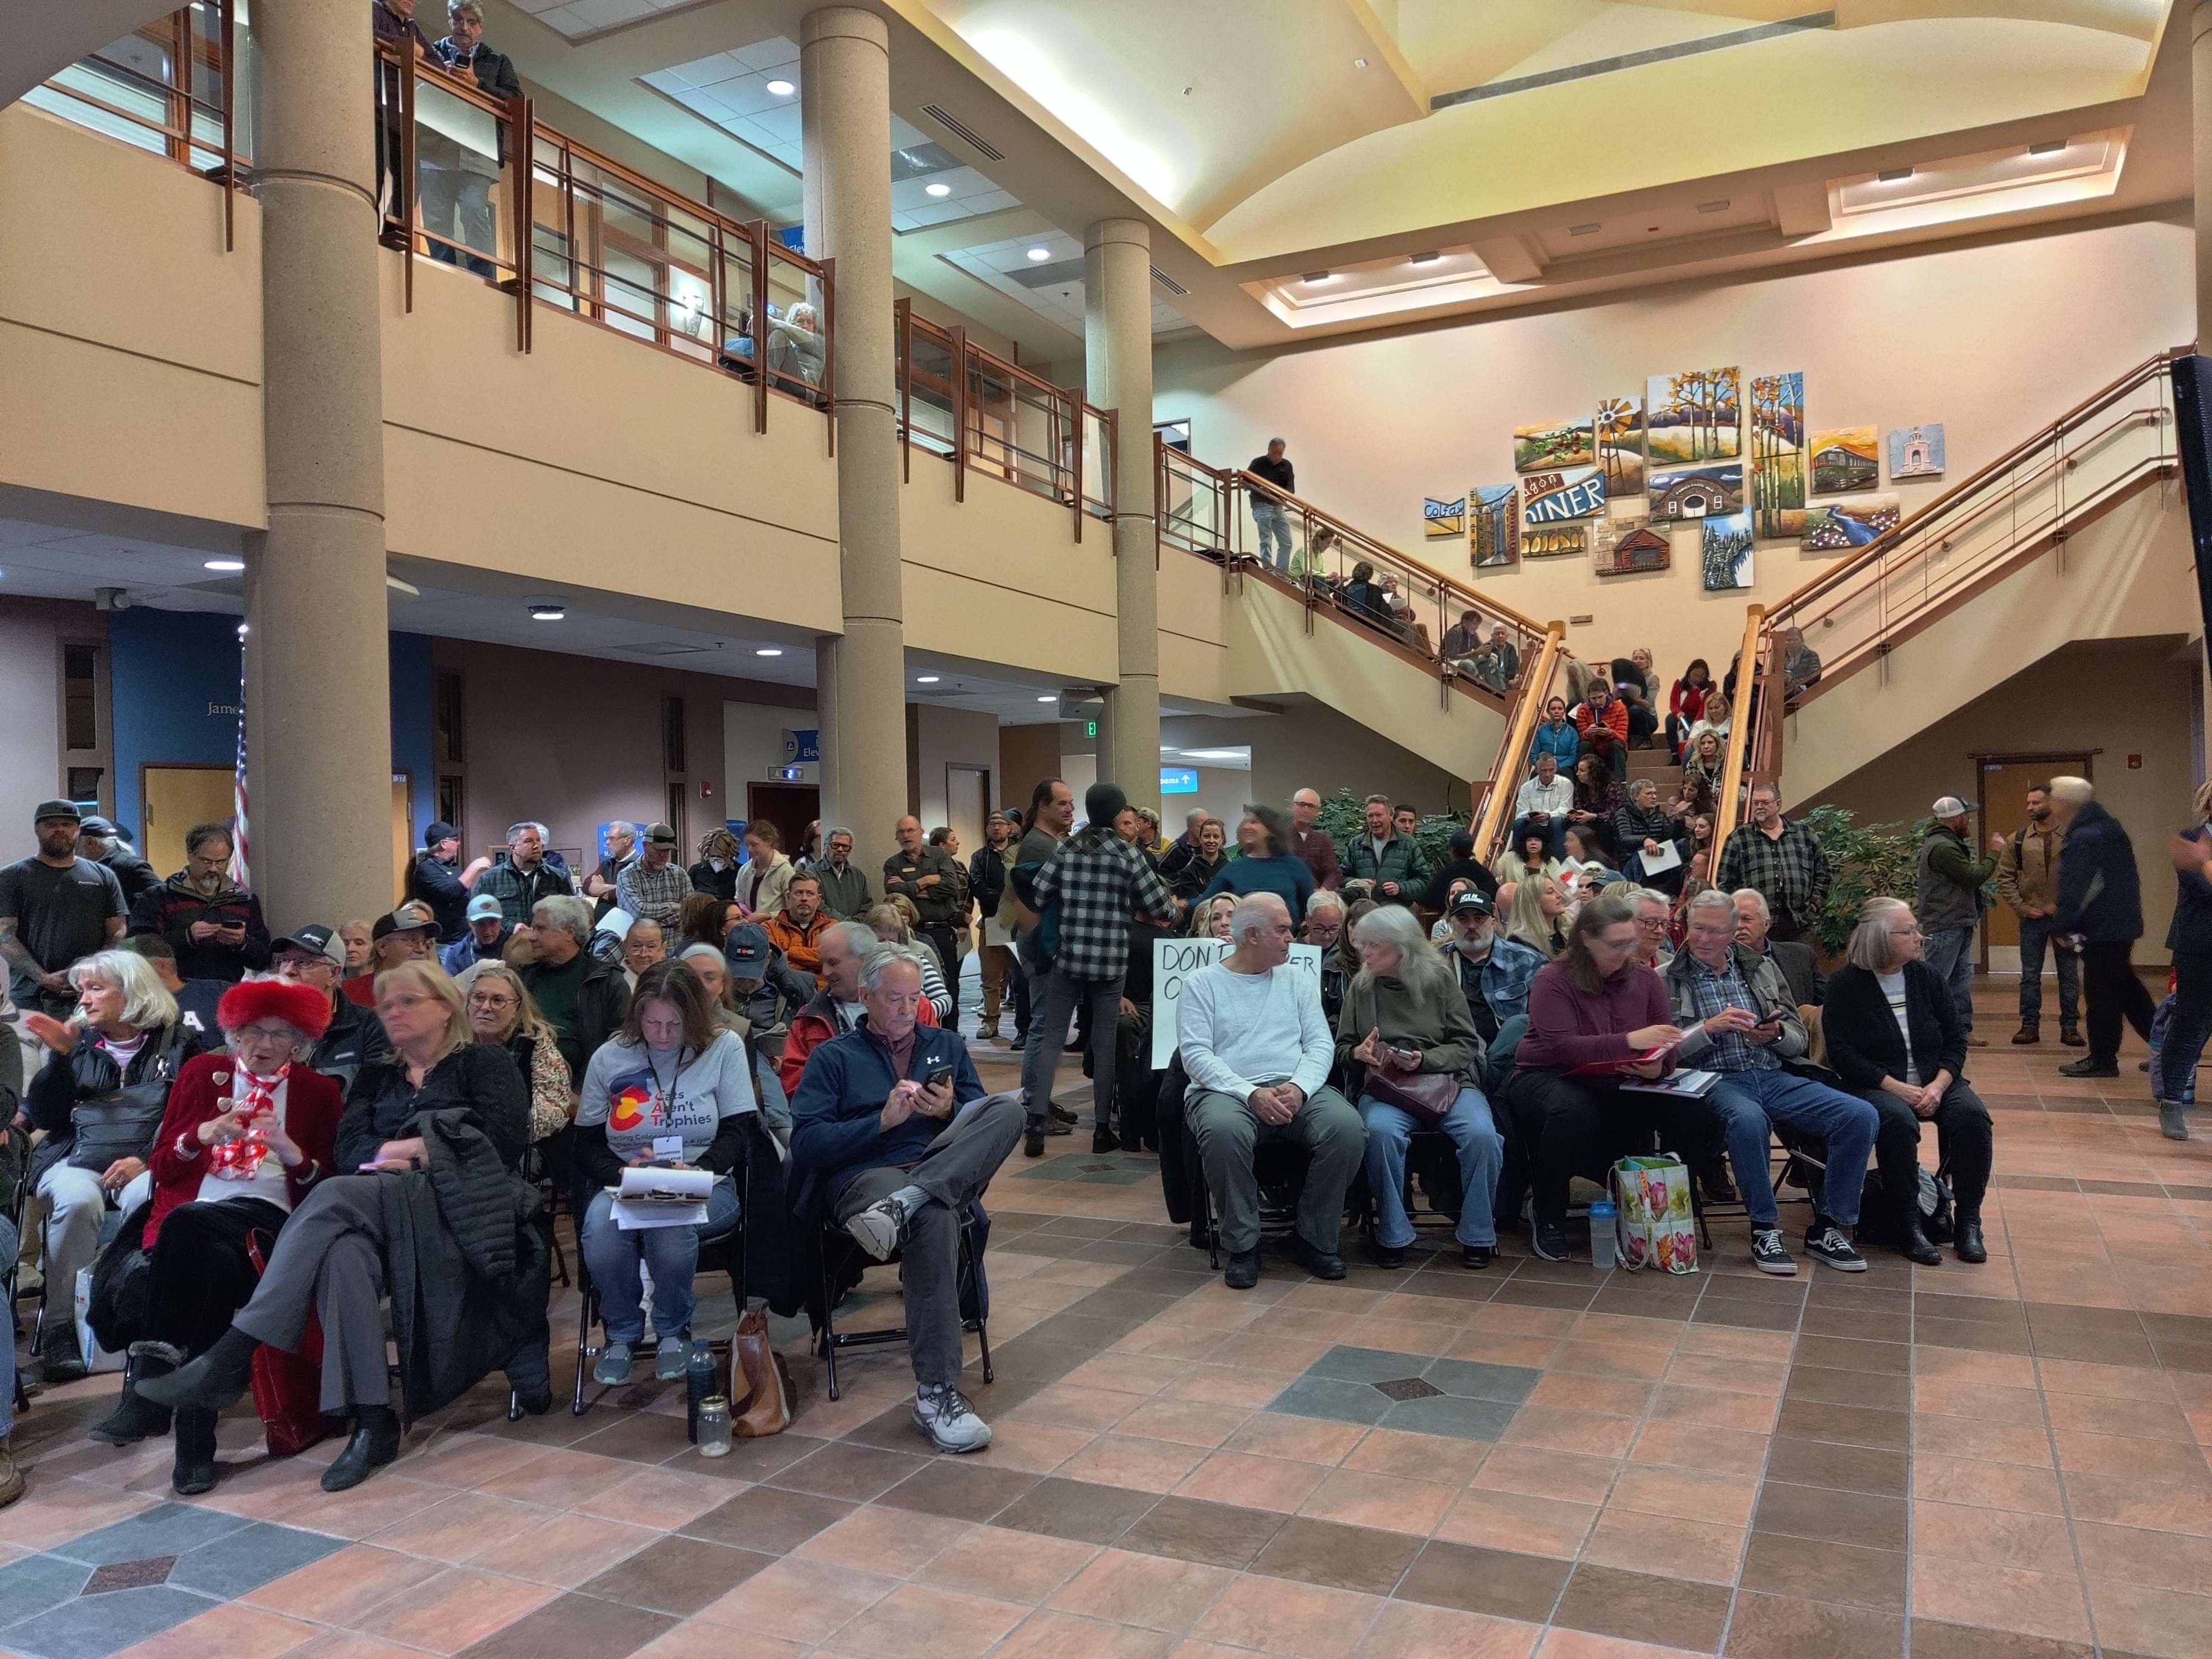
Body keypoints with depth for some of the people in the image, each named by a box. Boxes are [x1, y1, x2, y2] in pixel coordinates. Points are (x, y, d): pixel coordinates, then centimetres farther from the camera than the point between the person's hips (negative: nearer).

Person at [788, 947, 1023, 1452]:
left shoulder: (947, 1044, 23)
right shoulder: (833, 1057, 13)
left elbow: (985, 1124, 16)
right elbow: (805, 1143, 0)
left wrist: (950, 1111, -5)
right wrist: (883, 1120, -10)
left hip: (943, 1171, 4)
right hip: (864, 1176, -3)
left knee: (1009, 1108, -26)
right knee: (935, 1219, -39)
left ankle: (902, 1206, -41)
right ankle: (935, 1392, -35)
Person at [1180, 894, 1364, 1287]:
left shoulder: (1296, 980, 18)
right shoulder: (1201, 984, 6)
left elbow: (1321, 1044, 8)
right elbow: (1195, 1053, -5)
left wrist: (1299, 1087, -13)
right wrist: (1251, 1093, -19)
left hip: (1296, 1090, 3)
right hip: (1227, 1090, -3)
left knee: (1348, 1127, -27)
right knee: (1223, 1132, -38)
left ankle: (1313, 1239, -6)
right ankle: (1243, 1245, -15)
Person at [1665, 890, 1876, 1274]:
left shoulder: (1762, 969, 17)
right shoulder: (1667, 980, 5)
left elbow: (1799, 1040, 16)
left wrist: (1776, 1035, -7)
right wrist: (1710, 1028, -16)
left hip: (1775, 1077, 5)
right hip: (1715, 1082, -5)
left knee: (1861, 1116, -17)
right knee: (1748, 1120, -40)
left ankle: (1827, 1228, -4)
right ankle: (1765, 1228, -19)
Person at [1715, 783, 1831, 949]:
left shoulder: (1805, 834, 13)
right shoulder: (1737, 839, 7)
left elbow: (1824, 874, 15)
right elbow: (1724, 882, 4)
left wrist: (1815, 905, 4)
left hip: (1802, 924, 2)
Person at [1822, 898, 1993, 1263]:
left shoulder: (1925, 975, 7)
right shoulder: (1845, 985, -6)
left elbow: (1955, 1039, 6)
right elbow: (1843, 1054, -12)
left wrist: (1937, 1086, -11)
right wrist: (1899, 1089, -20)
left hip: (1933, 1081, 4)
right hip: (1875, 1085, -4)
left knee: (1972, 1114, -24)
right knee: (1898, 1120, -35)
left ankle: (1968, 1221, -11)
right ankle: (1906, 1224, -20)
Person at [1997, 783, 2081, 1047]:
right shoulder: (2018, 839, 2)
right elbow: (2004, 877, 3)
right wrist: (2023, 908, -6)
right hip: (2031, 918, 1)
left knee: (2069, 975, 6)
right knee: (2030, 975, 7)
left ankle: (2070, 1027, 14)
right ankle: (2030, 1026, 14)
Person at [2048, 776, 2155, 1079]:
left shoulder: (2084, 839, -19)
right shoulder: (2107, 828, 13)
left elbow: (2074, 890, -23)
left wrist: (2065, 926, -13)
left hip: (2102, 929, -10)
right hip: (2122, 923, 10)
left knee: (2101, 992, -3)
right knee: (2125, 985, 18)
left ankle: (2103, 1060, 3)